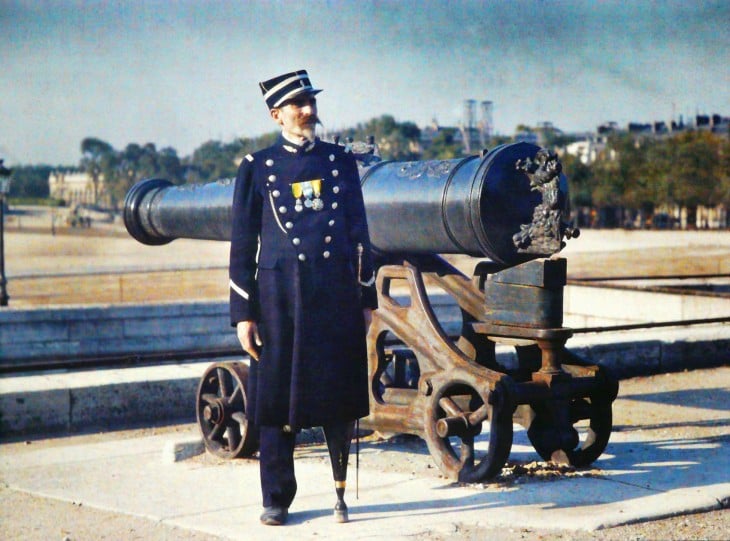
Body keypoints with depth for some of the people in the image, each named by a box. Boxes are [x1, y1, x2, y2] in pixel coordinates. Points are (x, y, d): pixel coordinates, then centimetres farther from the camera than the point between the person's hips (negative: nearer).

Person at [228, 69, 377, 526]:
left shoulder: (341, 161, 11)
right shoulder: (258, 167, 4)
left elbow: (359, 233, 13)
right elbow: (243, 245, 4)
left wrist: (366, 299, 10)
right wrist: (243, 314, -1)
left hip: (337, 297, 2)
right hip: (279, 296, -1)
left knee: (341, 401, 4)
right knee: (277, 401, 3)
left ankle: (341, 492, 19)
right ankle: (277, 499, 15)